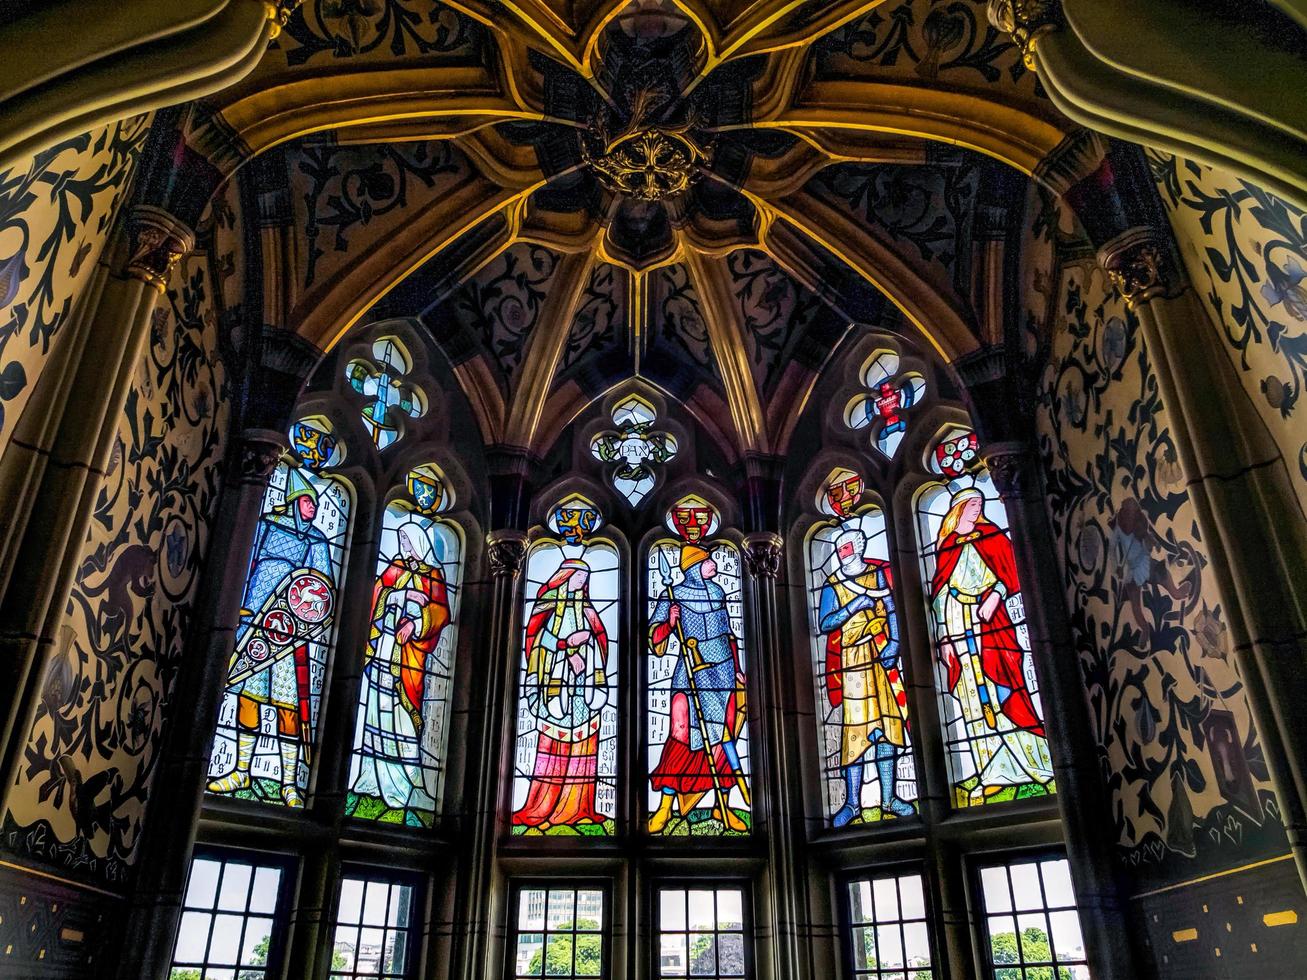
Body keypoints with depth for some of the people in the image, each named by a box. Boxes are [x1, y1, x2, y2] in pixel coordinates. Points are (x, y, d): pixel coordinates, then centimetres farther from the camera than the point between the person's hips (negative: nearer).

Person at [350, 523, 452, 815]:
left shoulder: (434, 575, 7)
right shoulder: (394, 569, 17)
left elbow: (441, 613, -3)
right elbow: (378, 595, 6)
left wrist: (416, 622, -15)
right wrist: (406, 596, -9)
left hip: (410, 649, -3)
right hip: (384, 645, 3)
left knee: (403, 708, -7)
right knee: (376, 703, -1)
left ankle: (406, 784, -5)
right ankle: (373, 776, 4)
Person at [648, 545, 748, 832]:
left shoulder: (717, 591, 11)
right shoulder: (674, 596, -4)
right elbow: (654, 638, -4)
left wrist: (737, 668, 20)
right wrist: (669, 623, -23)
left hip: (723, 671, 5)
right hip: (691, 673, -5)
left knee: (724, 735, 5)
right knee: (682, 735, -9)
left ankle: (722, 806, 16)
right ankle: (665, 806, 2)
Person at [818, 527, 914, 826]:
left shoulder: (878, 573, 10)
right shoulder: (832, 585, 3)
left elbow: (892, 610, 5)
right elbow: (824, 624, -7)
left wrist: (894, 642, -8)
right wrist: (855, 605, -16)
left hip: (882, 655, 2)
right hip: (852, 661, -2)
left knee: (887, 723, 3)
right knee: (854, 729, -4)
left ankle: (888, 798, 13)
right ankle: (852, 802, 4)